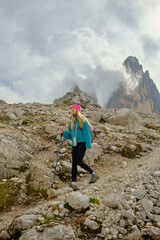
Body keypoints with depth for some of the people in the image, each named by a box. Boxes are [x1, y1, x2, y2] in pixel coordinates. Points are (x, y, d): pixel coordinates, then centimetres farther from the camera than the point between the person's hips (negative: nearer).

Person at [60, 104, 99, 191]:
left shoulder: (82, 120, -1)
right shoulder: (72, 122, 19)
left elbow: (87, 133, -7)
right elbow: (70, 135, 20)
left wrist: (88, 145, -14)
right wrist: (63, 133, 2)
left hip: (82, 142, -7)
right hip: (75, 144, 7)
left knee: (79, 162, -17)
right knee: (74, 163, -2)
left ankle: (94, 174, 0)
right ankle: (73, 184, -3)